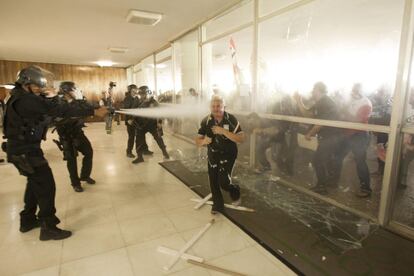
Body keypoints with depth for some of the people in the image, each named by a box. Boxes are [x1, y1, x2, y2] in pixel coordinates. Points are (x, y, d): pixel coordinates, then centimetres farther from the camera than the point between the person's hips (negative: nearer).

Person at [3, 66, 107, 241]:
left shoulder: (21, 98, 11)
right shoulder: (27, 100, -21)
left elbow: (50, 110, 14)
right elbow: (61, 111, -28)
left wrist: (50, 98, -4)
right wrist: (93, 111, -30)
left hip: (22, 148, 11)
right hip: (25, 151, -11)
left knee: (35, 182, 22)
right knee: (46, 186, -6)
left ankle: (28, 220, 35)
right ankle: (48, 228, 2)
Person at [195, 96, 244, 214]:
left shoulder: (231, 119, -16)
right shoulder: (206, 121, -8)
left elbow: (241, 139, -22)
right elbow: (198, 141, -4)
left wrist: (223, 131, -32)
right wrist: (204, 141, -29)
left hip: (228, 154, -3)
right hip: (212, 155, 4)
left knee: (223, 181, -13)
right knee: (213, 181, 7)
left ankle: (235, 191, 23)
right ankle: (218, 205, 31)